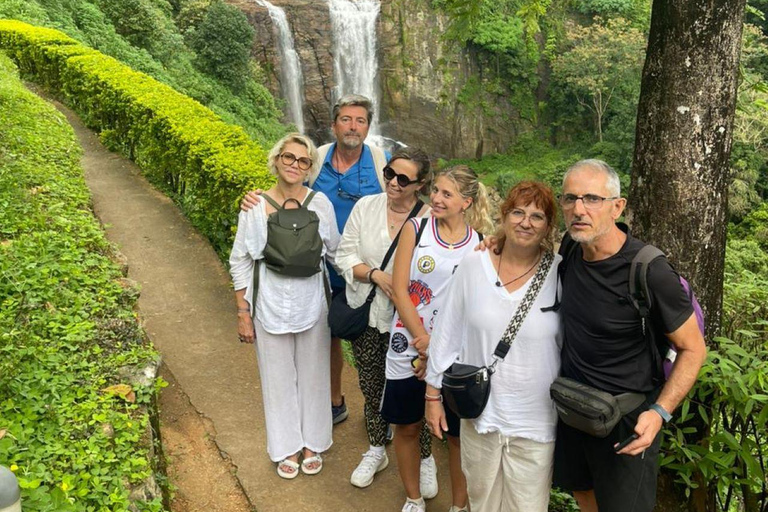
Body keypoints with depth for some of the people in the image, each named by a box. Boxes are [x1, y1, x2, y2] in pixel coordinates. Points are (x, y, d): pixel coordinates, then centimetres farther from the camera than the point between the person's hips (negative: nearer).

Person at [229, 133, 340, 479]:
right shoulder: (254, 207, -10)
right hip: (270, 308, 0)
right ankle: (287, 446, 37)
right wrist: (243, 314, -2)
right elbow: (240, 263, -3)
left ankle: (312, 442, 39)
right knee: (278, 378, 14)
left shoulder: (320, 203, -9)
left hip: (312, 307, 1)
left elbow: (336, 253, 5)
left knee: (313, 375, 16)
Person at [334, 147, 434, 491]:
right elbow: (345, 256, -2)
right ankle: (376, 451, 40)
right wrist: (376, 275, -17)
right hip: (366, 314, 3)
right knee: (371, 386, 17)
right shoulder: (366, 207, -4)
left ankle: (424, 458, 30)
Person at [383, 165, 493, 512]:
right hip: (409, 348, 1)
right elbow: (400, 291, -7)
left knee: (458, 432, 9)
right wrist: (424, 341, -13)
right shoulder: (415, 229, -3)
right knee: (407, 427, 13)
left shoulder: (481, 244, -4)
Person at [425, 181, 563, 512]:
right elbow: (447, 334, 1)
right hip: (479, 412, 2)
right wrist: (433, 394, 5)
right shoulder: (473, 266, -6)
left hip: (535, 421, -2)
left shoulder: (560, 274, -11)